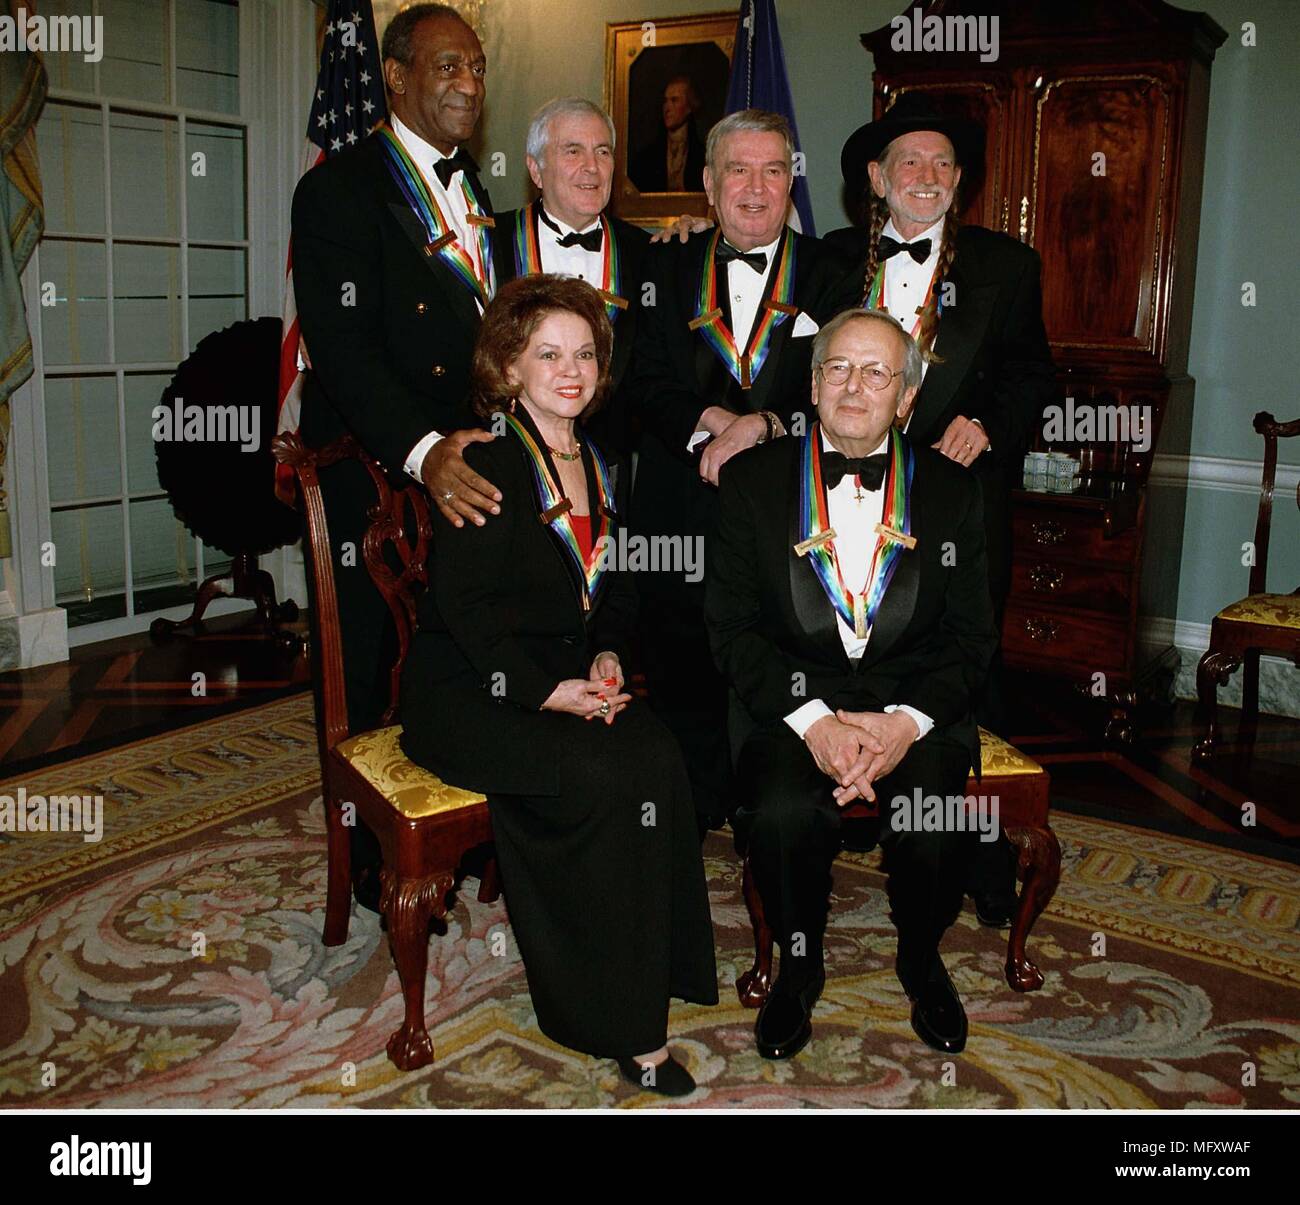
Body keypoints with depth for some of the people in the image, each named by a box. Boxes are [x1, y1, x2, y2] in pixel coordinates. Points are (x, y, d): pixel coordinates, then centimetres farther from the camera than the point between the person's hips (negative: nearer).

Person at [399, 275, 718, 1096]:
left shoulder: (596, 465, 16)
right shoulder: (482, 463, -6)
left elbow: (612, 588, 20)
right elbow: (465, 604, -13)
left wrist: (607, 657, 0)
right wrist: (548, 690, -19)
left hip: (570, 681, 6)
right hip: (470, 691, -6)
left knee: (660, 760, -23)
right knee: (604, 776, -28)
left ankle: (641, 994, -11)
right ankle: (623, 1025, -14)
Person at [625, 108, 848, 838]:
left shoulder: (830, 274, 6)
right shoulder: (669, 270, 11)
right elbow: (649, 384, 1)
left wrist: (760, 425, -18)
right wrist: (711, 421, -16)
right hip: (682, 520, 1)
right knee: (684, 693, 8)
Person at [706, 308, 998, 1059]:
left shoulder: (952, 490, 8)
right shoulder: (753, 479, 4)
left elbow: (973, 636, 4)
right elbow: (732, 625, -2)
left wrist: (907, 721, -15)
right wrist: (812, 721, -16)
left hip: (918, 707, 1)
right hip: (791, 702, 0)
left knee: (932, 826, -27)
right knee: (782, 815, -30)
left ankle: (921, 961, 8)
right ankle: (800, 966, 3)